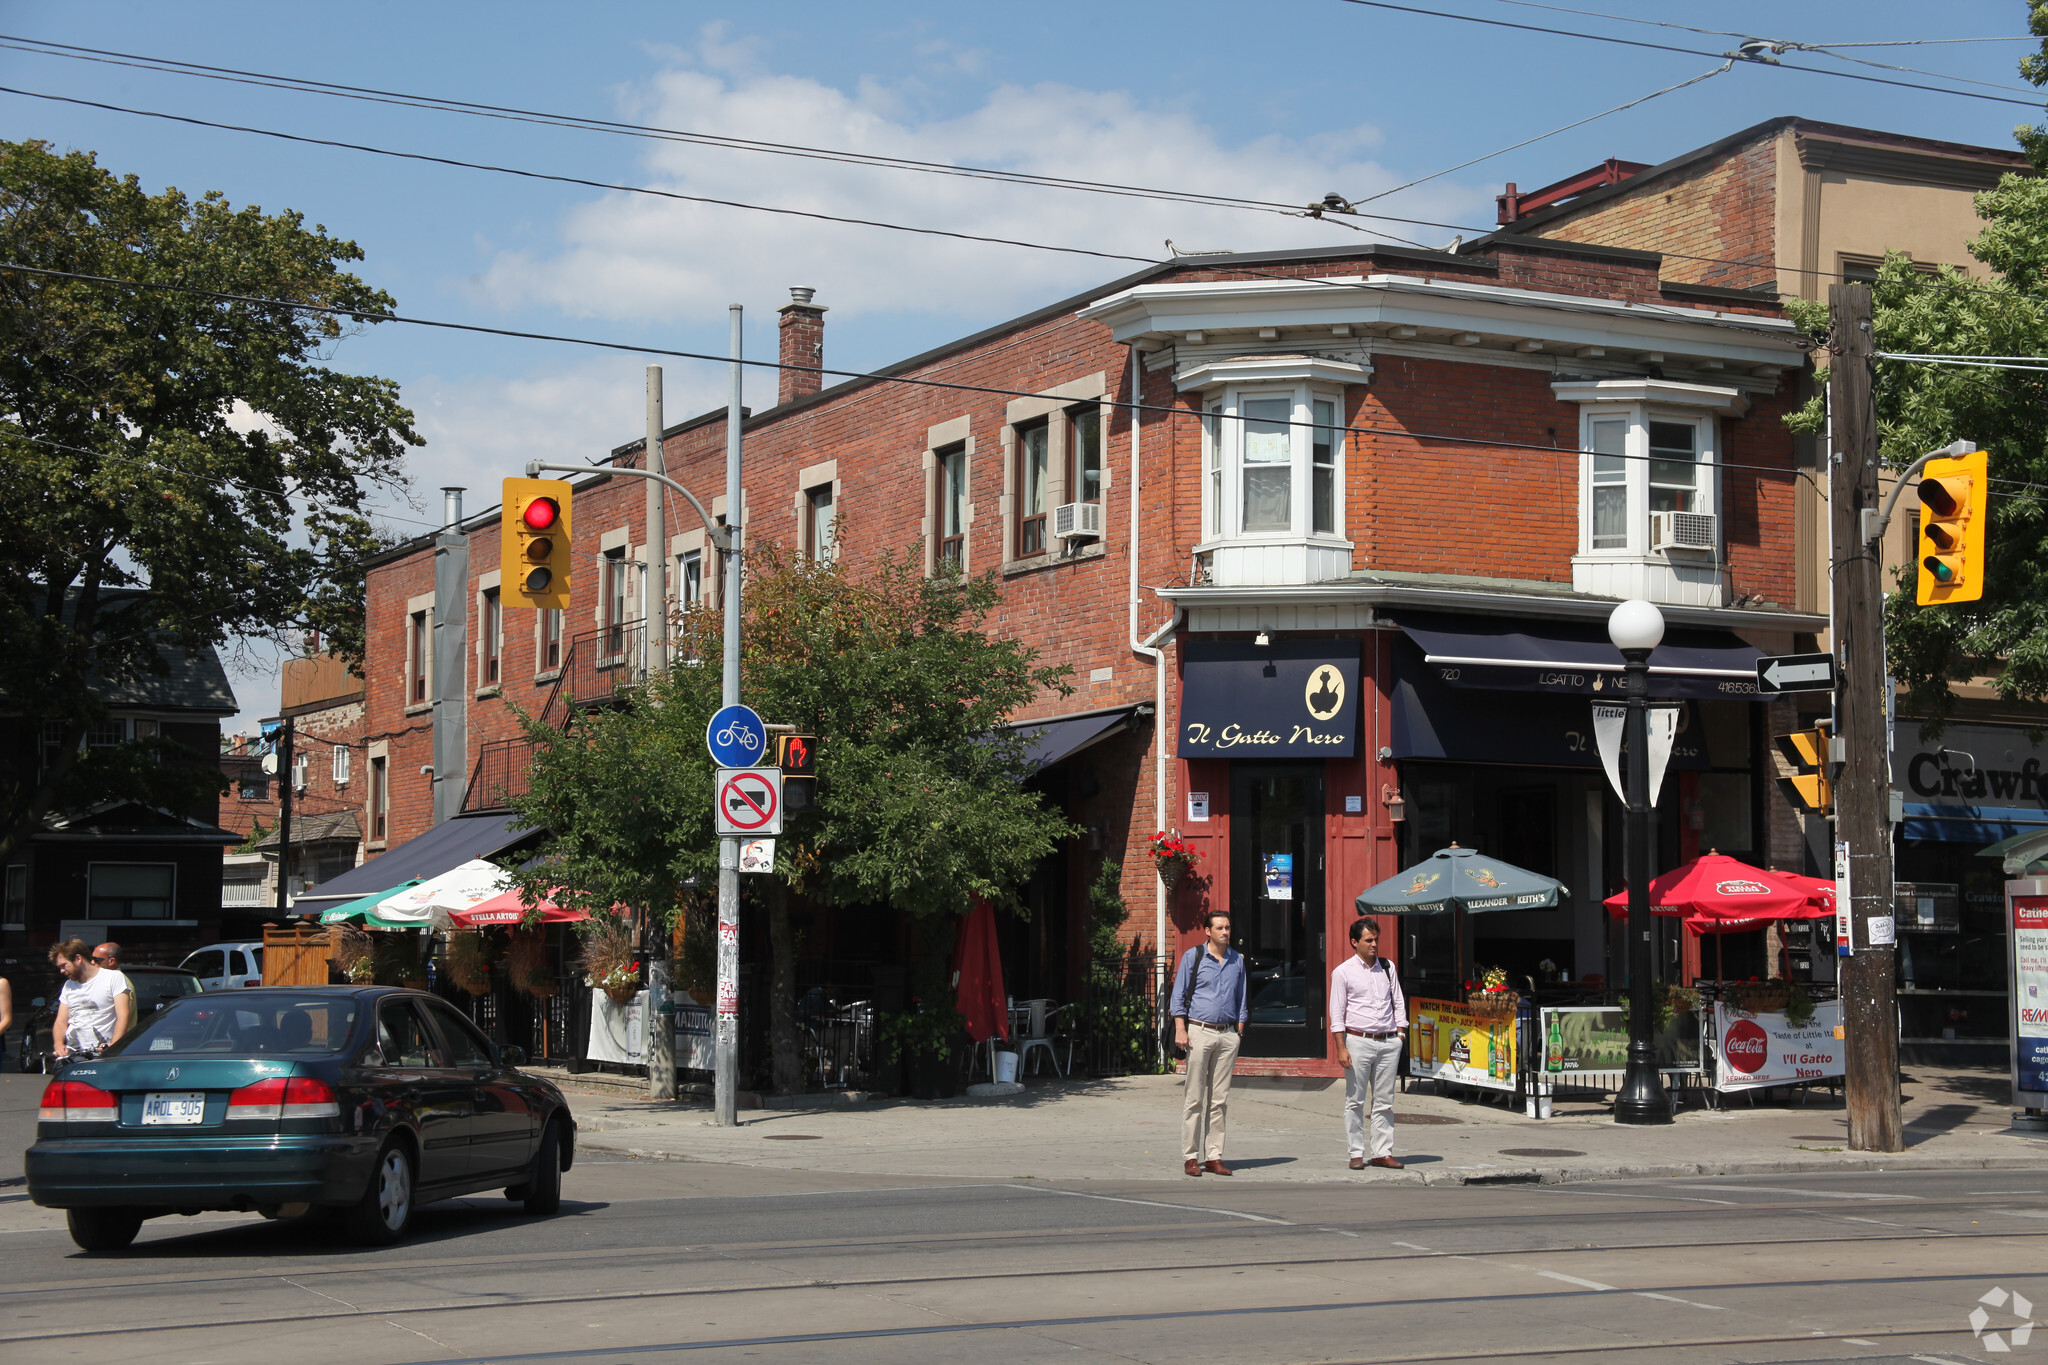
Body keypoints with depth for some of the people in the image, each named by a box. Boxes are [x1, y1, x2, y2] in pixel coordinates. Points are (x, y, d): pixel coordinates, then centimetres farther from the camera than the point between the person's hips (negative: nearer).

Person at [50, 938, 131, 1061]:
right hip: (71, 1053, 5)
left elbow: (123, 1016, -6)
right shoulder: (68, 985, 23)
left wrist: (112, 1046, -21)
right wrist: (58, 1044, -2)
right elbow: (61, 1022, 20)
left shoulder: (114, 977, 3)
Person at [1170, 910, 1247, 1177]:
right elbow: (1179, 995, 1)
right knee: (1195, 1099, -4)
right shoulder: (1193, 956, 1)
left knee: (1220, 1100, 4)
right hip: (1199, 1032, -4)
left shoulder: (1237, 960, 13)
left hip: (1227, 1034, 4)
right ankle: (1191, 1157, 0)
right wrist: (1180, 1030, -7)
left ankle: (1214, 1157, 7)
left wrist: (1239, 1033, 14)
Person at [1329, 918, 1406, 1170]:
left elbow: (1399, 1004, 17)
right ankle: (1356, 1153, 4)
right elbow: (1337, 1014, -2)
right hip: (1358, 1041, -4)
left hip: (1388, 1043, 4)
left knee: (1384, 1102, 5)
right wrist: (1342, 1049, -8)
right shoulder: (1343, 972, 0)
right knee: (1355, 1101, -1)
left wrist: (1399, 1034, 7)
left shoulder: (1387, 968, 13)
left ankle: (1383, 1152, 9)